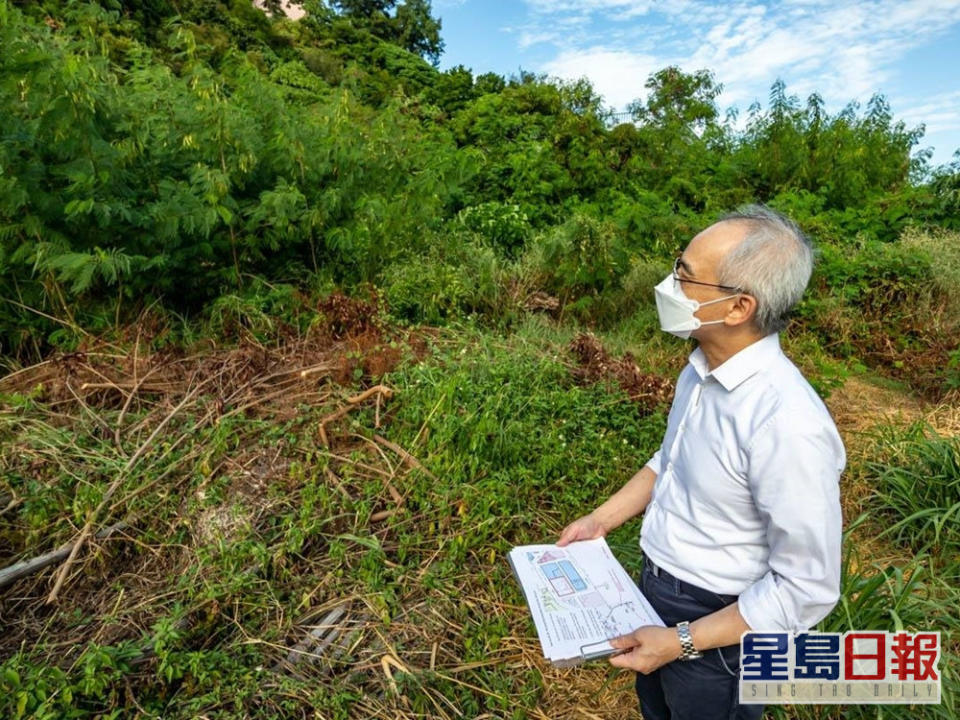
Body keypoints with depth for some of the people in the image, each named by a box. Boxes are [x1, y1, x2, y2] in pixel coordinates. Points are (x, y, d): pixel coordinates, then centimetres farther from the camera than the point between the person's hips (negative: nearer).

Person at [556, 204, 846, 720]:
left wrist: (682, 641, -22)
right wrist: (600, 520, 3)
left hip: (719, 625, -6)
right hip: (654, 590, 7)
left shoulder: (787, 425, -33)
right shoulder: (701, 367, -8)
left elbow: (806, 590, -24)